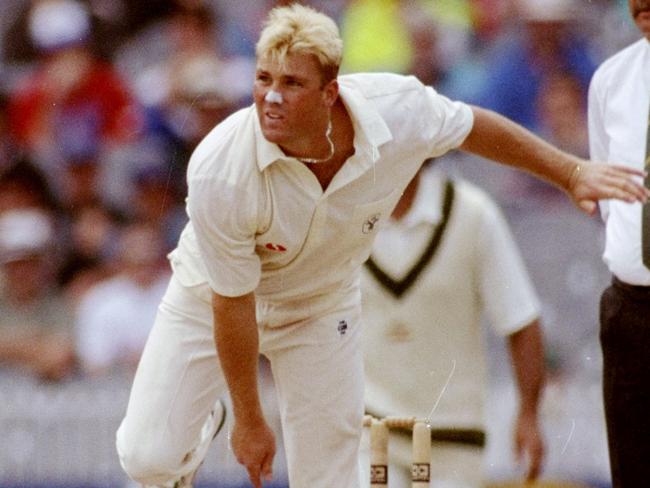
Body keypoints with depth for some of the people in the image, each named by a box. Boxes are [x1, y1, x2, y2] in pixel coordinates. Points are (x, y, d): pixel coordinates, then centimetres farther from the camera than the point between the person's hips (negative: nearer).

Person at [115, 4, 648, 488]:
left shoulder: (399, 110, -28)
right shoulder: (219, 172, -36)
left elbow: (474, 127, -3)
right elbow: (232, 304, -23)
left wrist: (572, 172, 6)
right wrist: (249, 421, -12)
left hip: (323, 308, 2)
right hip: (211, 301, -2)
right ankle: (202, 426, 26)